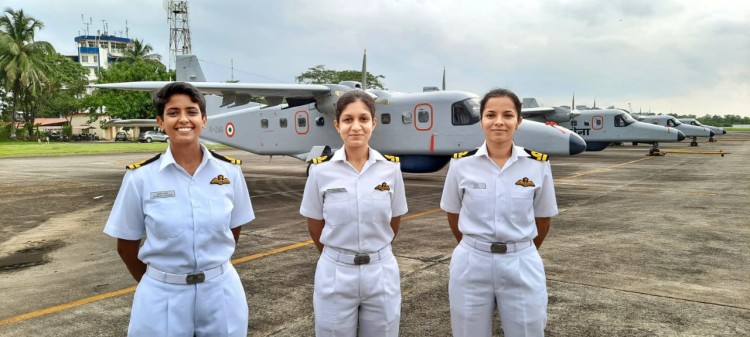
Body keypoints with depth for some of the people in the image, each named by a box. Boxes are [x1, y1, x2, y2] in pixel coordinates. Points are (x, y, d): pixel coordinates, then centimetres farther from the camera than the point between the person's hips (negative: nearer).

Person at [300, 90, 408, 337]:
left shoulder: (391, 168, -4)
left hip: (381, 273, 1)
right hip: (335, 275, -1)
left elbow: (394, 223, 8)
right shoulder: (321, 170, -8)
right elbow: (315, 227, 4)